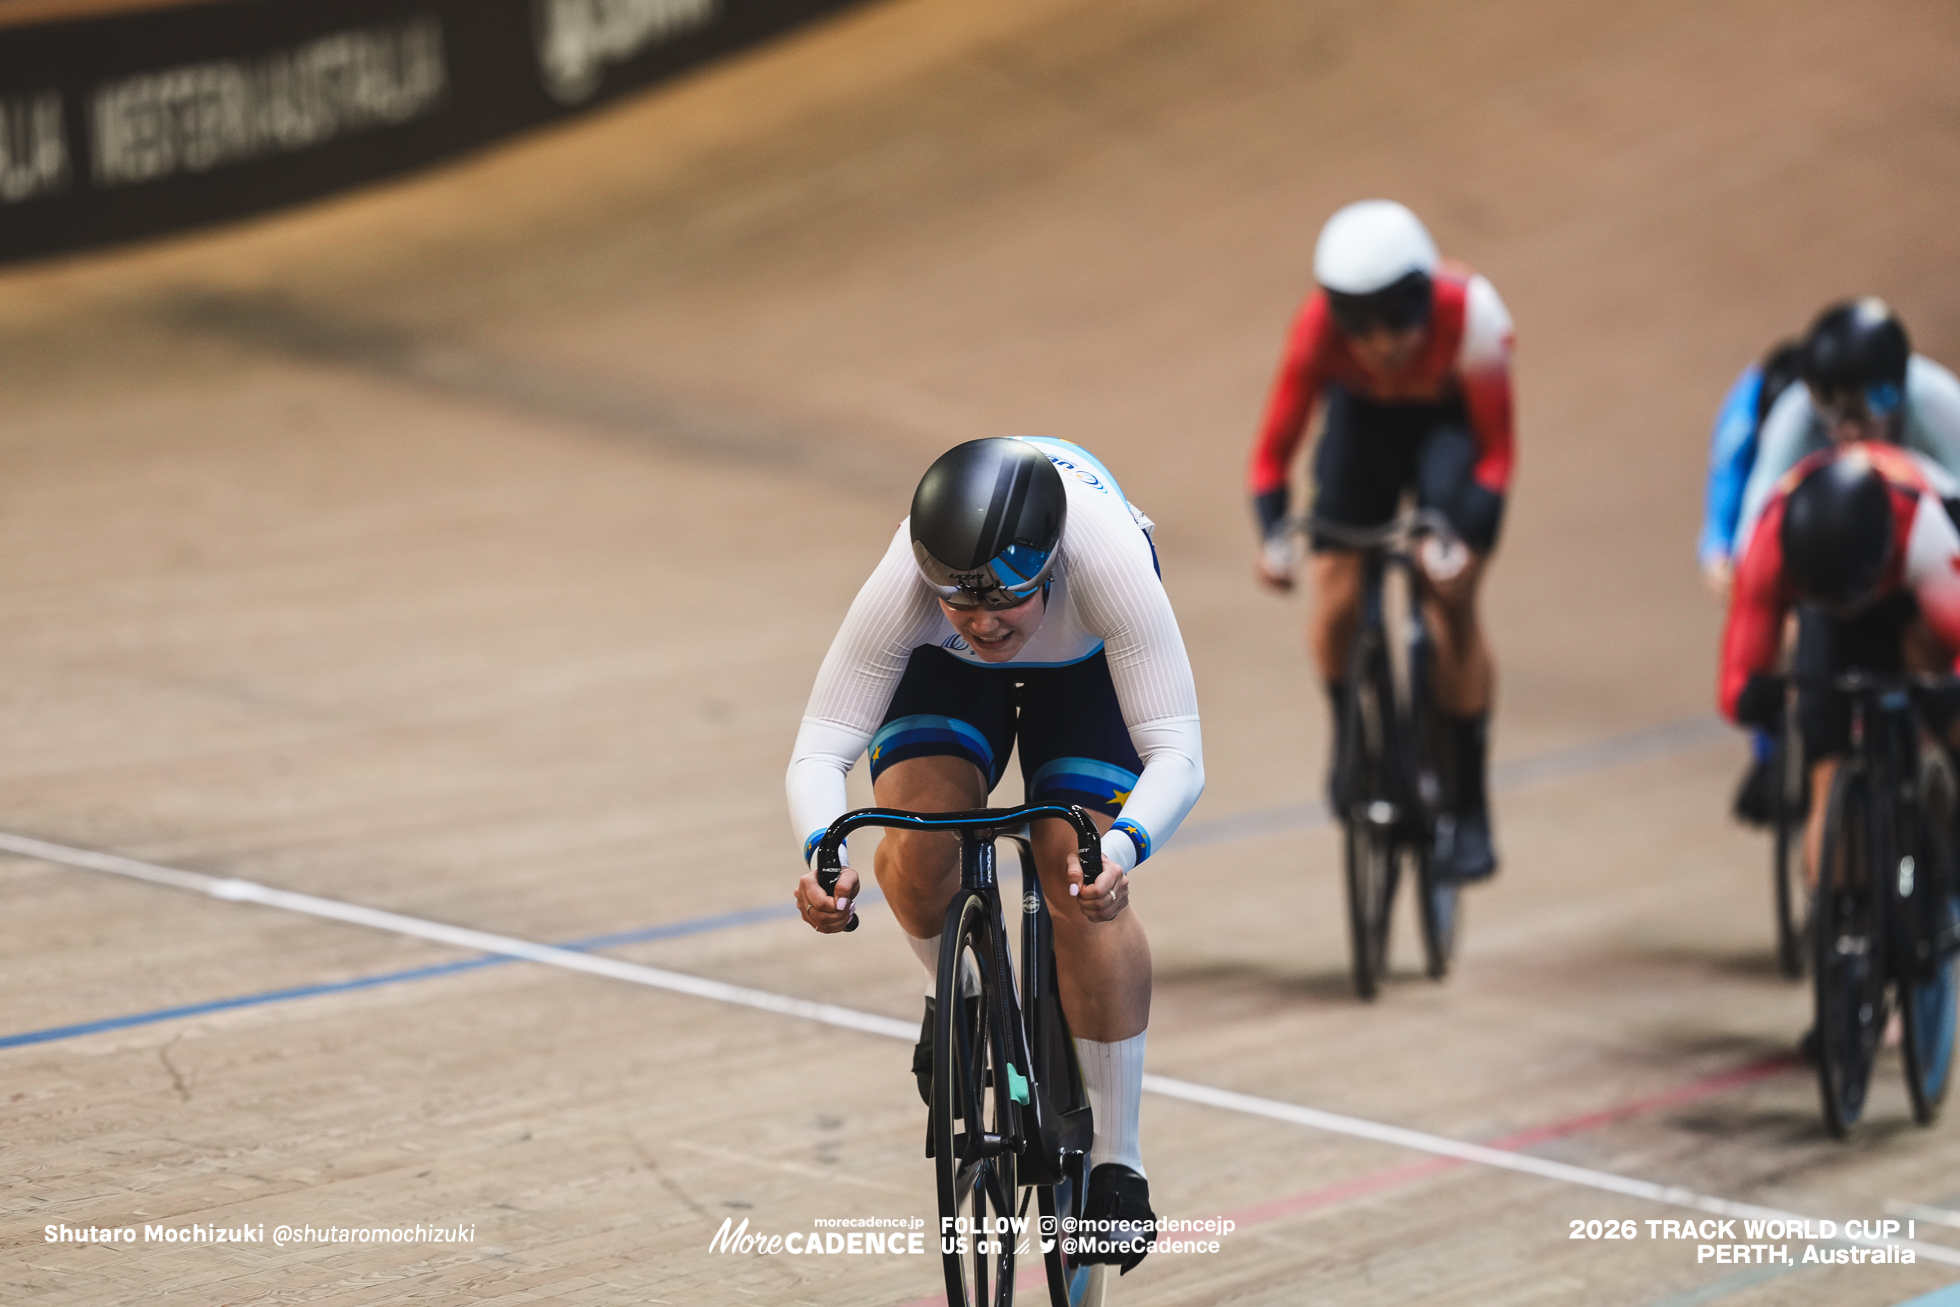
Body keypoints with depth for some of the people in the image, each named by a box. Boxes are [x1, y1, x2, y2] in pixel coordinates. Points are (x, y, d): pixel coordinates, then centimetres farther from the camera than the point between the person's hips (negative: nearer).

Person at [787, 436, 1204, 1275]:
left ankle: (1117, 1163, -4)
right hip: (946, 671, 1)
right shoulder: (903, 584, -39)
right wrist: (822, 857, -56)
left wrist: (1122, 846, -62)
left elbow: (1176, 752, -43)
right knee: (920, 828, -25)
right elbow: (819, 750, -36)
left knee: (1083, 881, -18)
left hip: (1086, 663, -1)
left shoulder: (1107, 558, -43)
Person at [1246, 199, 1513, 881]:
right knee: (1338, 599, -13)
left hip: (1449, 420, -2)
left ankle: (1469, 807, -6)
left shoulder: (1469, 316, -37)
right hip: (1363, 416, 2)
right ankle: (1348, 734, 20)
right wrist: (1272, 534, -44)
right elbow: (1275, 443, -26)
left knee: (1449, 596, -18)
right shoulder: (1319, 328, -33)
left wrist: (1470, 538, -45)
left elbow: (1495, 449, -29)